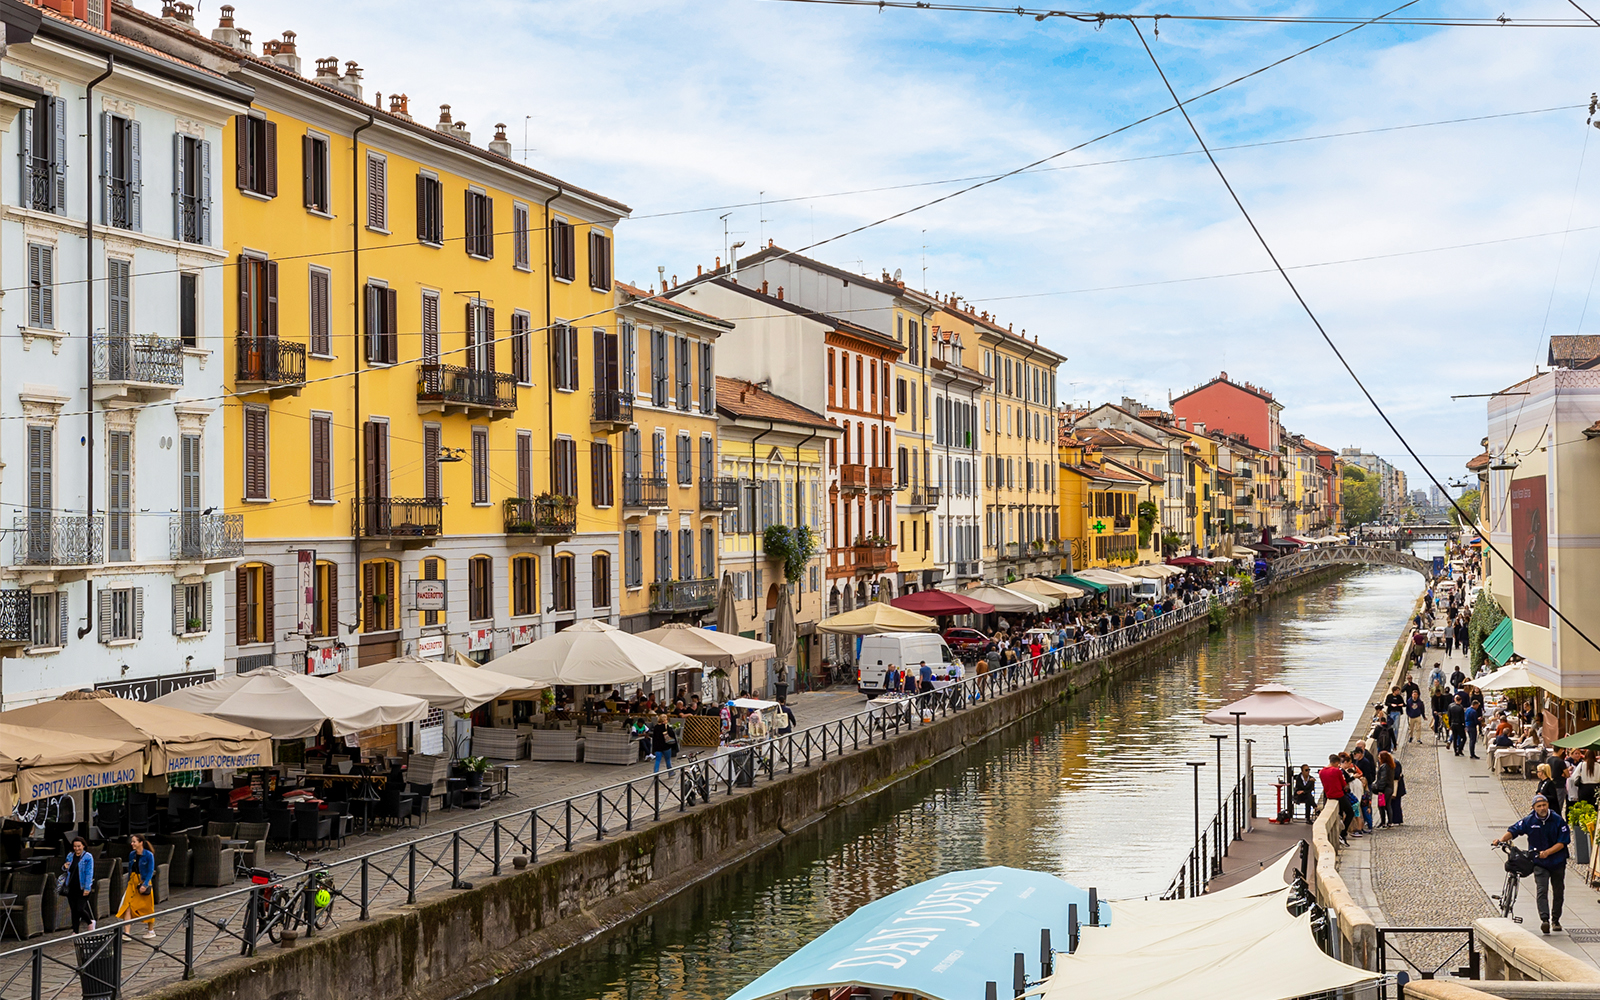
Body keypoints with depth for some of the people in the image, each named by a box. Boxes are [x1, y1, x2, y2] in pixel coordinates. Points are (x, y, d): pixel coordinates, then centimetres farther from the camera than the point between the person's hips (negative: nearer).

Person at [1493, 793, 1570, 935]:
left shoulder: (1558, 821, -8)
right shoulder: (1529, 821, -5)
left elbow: (1562, 842, -10)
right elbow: (1513, 830, -6)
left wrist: (1547, 852, -22)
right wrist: (1502, 839, -26)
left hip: (1557, 863, 1)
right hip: (1539, 863, -1)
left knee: (1558, 892, 12)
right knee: (1541, 891, -16)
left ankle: (1556, 920, 28)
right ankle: (1545, 920, -24)